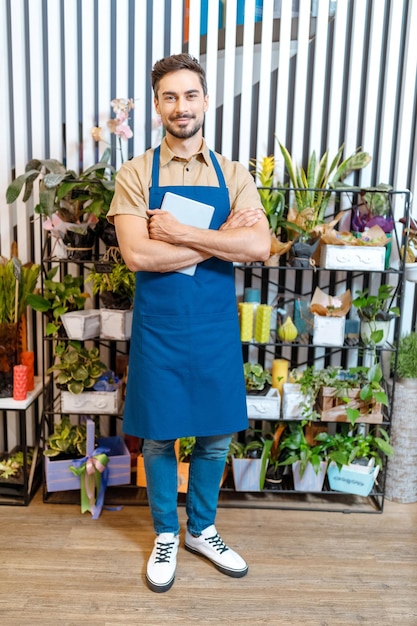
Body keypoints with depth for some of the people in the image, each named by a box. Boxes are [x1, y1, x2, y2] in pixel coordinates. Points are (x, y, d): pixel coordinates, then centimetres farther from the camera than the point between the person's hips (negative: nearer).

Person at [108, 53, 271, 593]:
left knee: (214, 437, 14)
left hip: (216, 327, 2)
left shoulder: (233, 176, 2)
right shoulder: (136, 174, -3)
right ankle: (166, 535, 35)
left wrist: (181, 233, -19)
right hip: (158, 326, -2)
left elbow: (260, 247, -13)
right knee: (158, 437, 12)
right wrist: (220, 237, -16)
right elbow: (137, 254, -17)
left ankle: (202, 531, 38)